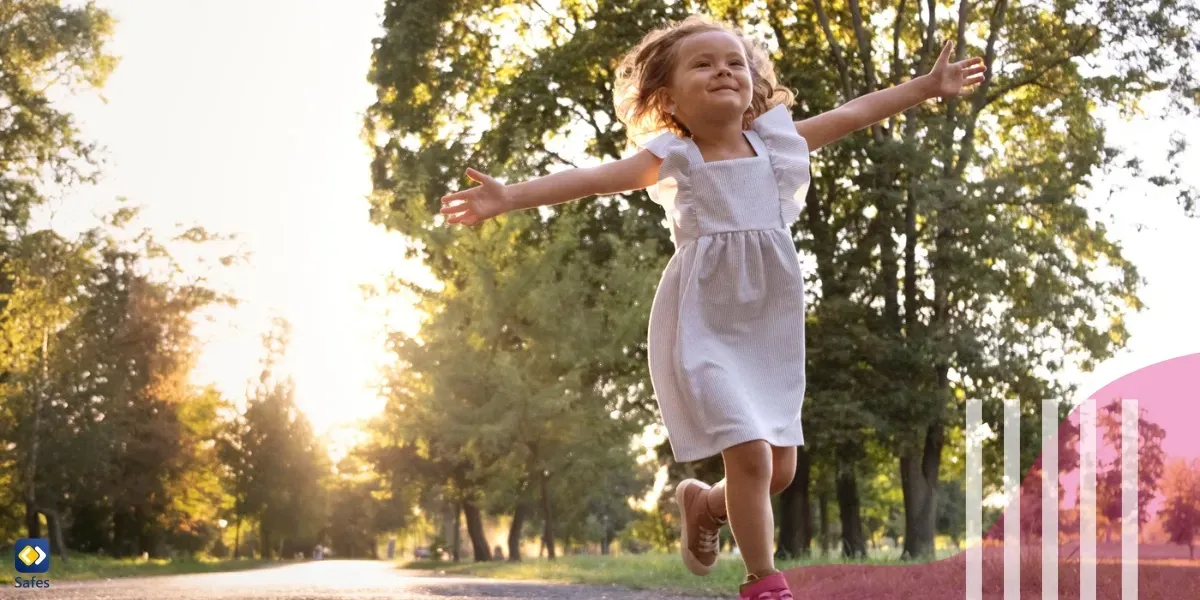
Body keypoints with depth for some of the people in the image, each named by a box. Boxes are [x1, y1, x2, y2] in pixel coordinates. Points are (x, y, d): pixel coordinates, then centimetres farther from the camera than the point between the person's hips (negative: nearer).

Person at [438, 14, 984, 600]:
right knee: (751, 457, -15)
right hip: (706, 328, -5)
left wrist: (927, 85, 20)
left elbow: (852, 114, 15)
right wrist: (510, 196, -32)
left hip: (769, 330, 5)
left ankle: (703, 504, 40)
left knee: (780, 469, 9)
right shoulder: (673, 156, -6)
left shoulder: (775, 139, 7)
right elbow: (596, 176, -19)